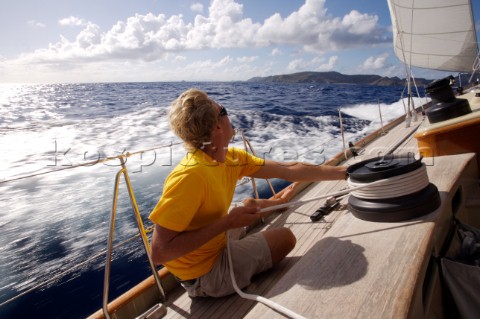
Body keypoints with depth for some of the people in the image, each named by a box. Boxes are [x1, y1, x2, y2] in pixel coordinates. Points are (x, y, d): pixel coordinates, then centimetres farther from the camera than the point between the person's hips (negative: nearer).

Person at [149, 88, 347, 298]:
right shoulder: (190, 175, -33)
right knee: (285, 237, 3)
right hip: (204, 274, -6)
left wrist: (340, 172, 1)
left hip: (215, 247, 7)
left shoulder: (231, 159, -9)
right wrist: (227, 222, -31)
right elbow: (159, 253, -30)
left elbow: (289, 170, -3)